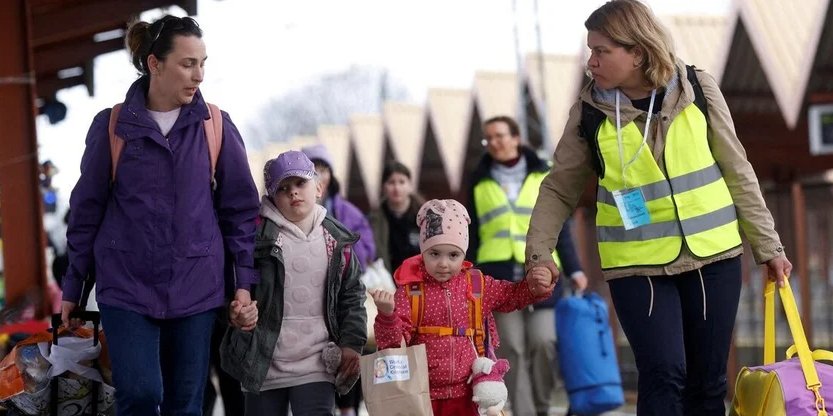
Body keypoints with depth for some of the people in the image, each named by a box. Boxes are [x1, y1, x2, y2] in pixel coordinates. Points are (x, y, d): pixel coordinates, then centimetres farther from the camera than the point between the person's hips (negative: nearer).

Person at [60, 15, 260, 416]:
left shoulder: (216, 127, 1)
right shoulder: (112, 126, -1)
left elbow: (240, 208, 7)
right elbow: (87, 210, 5)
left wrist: (244, 280, 1)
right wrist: (72, 286, 7)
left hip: (196, 288, 1)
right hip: (127, 287, -1)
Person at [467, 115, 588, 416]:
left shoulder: (543, 177, 12)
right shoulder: (480, 183, 15)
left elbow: (560, 229, 11)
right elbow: (473, 235, 16)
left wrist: (574, 270, 2)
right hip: (498, 275, 1)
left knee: (544, 341, -13)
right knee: (511, 350, -7)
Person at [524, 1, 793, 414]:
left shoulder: (698, 88, -3)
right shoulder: (589, 112, -4)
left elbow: (737, 173, 4)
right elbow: (560, 189, 4)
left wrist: (767, 245, 6)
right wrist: (538, 250, -9)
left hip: (712, 255, 1)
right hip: (637, 265, -1)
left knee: (707, 381, 6)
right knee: (664, 375, -15)